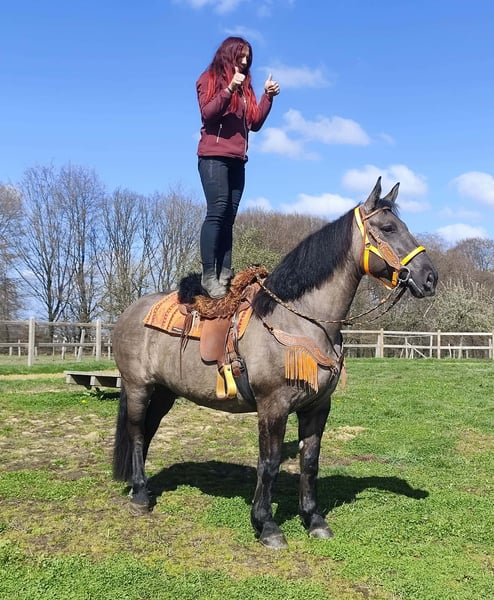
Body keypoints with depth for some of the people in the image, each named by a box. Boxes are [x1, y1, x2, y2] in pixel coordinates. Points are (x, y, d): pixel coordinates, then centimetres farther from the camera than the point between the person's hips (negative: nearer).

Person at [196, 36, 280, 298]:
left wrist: (267, 96, 6)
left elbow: (255, 123, 15)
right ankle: (208, 274, -19)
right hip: (214, 156, -6)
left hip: (237, 159, 6)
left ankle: (224, 272, -7)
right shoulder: (209, 79, 5)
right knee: (218, 211, -17)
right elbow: (207, 113, -11)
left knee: (229, 216, -2)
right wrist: (229, 89, -20)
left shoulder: (245, 86, 22)